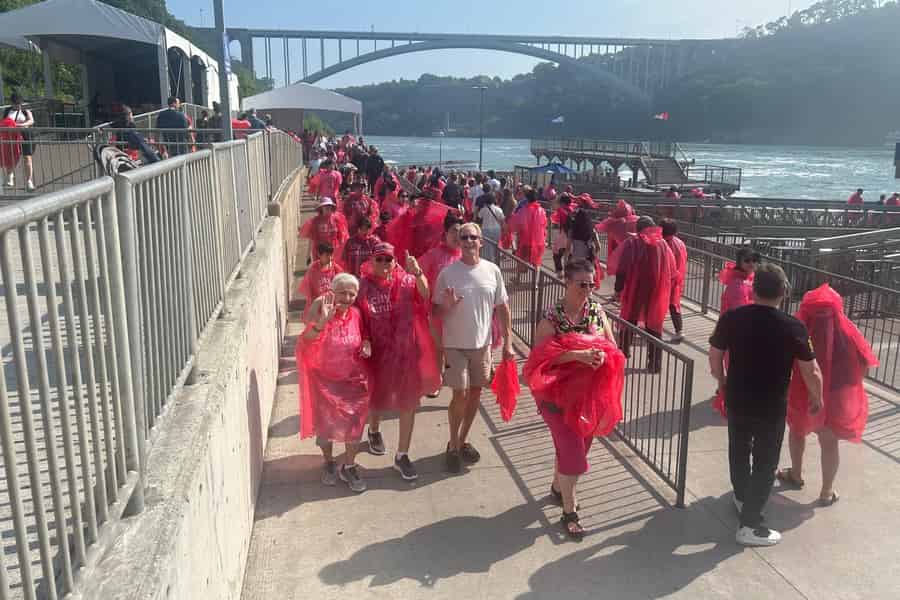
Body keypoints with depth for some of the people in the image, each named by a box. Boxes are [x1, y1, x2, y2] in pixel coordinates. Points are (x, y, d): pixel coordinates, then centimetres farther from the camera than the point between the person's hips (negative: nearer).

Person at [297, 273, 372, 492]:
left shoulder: (356, 314, -5)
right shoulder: (321, 310, -18)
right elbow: (305, 342, -32)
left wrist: (366, 345, -6)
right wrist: (322, 321, -46)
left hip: (354, 380, 3)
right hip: (325, 381, -3)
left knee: (354, 423, 7)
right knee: (325, 424, 12)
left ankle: (349, 467, 26)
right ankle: (329, 463, 37)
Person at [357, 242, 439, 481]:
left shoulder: (406, 280, -8)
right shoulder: (364, 286, -8)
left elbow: (424, 294, -27)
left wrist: (417, 273, -44)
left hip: (407, 350, 0)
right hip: (379, 352, 0)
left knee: (408, 403, 6)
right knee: (378, 398, 21)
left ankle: (402, 455, 20)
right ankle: (374, 431, 53)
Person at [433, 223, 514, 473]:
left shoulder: (492, 271, -2)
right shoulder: (447, 273, -8)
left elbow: (502, 307, 5)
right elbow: (436, 312, -2)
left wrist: (508, 342, 2)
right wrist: (448, 306, -24)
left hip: (483, 343, 3)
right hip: (455, 345, -3)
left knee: (475, 393, 12)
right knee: (461, 395, -3)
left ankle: (463, 440, 32)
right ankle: (453, 445, 18)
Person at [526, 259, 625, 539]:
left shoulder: (597, 311, 0)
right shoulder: (552, 316, -16)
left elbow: (613, 347, 4)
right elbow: (541, 356, -22)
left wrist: (603, 356, -19)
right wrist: (578, 354, -30)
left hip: (590, 392, 6)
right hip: (559, 393, -5)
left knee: (579, 444, 19)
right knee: (572, 451, -5)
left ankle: (558, 487, 45)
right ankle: (569, 512, 12)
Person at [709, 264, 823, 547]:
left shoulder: (731, 318, -10)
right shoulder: (794, 327, -17)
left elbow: (714, 358, -1)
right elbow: (811, 371, -10)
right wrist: (817, 399, 8)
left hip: (736, 401, 3)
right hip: (772, 407, -3)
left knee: (738, 451, 25)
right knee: (765, 463, 11)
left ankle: (741, 498, 46)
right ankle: (749, 525, 15)